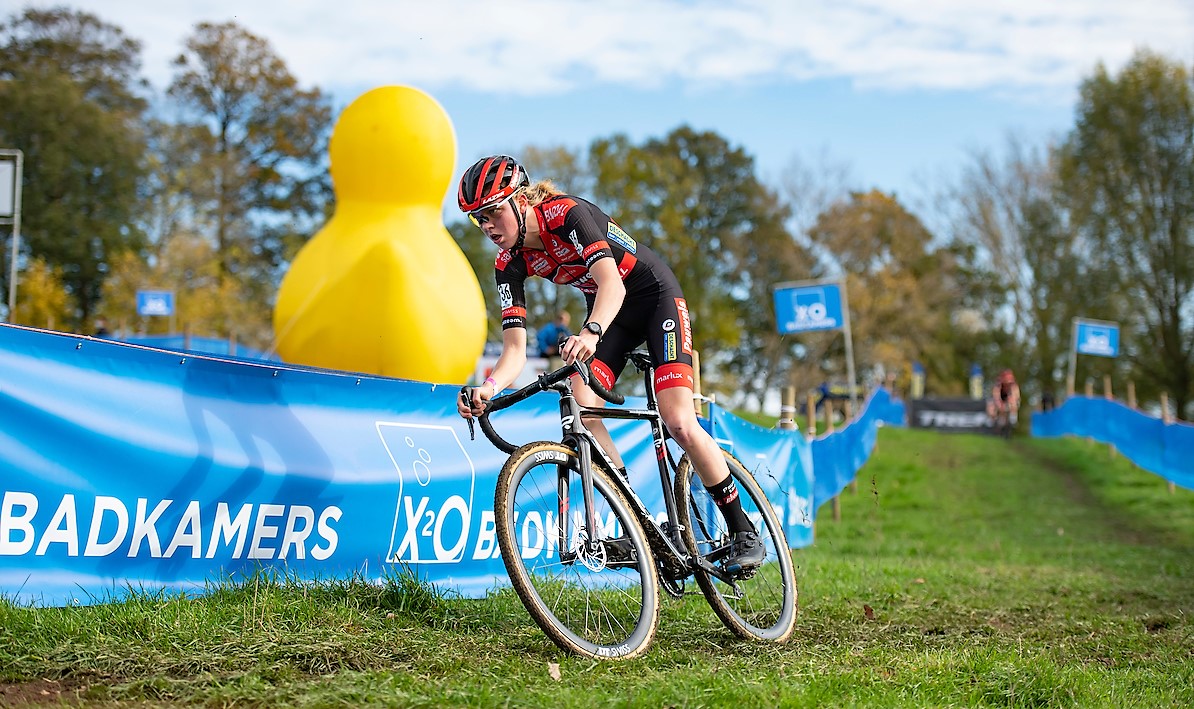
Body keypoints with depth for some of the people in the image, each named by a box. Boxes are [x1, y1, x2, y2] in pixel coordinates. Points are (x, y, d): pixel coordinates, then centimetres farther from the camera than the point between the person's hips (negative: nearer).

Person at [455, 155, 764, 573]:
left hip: (654, 293, -6)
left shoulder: (566, 213, -28)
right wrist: (487, 388, -38)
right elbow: (515, 350, -16)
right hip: (607, 313, 6)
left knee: (678, 422, -18)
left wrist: (591, 333, -62)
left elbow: (612, 283, -42)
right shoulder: (509, 265, -10)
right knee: (580, 408, -19)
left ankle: (743, 531, -3)